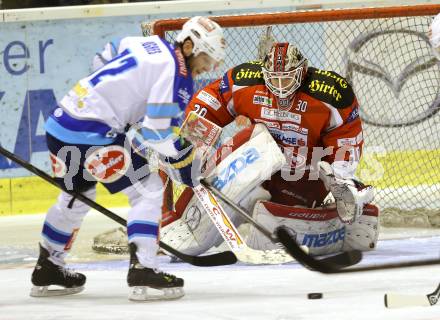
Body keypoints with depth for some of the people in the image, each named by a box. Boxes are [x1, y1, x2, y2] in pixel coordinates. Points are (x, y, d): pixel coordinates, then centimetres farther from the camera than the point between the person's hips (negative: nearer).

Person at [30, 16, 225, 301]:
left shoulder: (152, 44, 13)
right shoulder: (177, 76, -13)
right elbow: (157, 134, -16)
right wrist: (185, 160, 0)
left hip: (60, 123, 10)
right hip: (89, 133, -10)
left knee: (76, 197, 28)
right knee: (148, 189, -5)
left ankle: (47, 271, 40)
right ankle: (142, 271, -14)